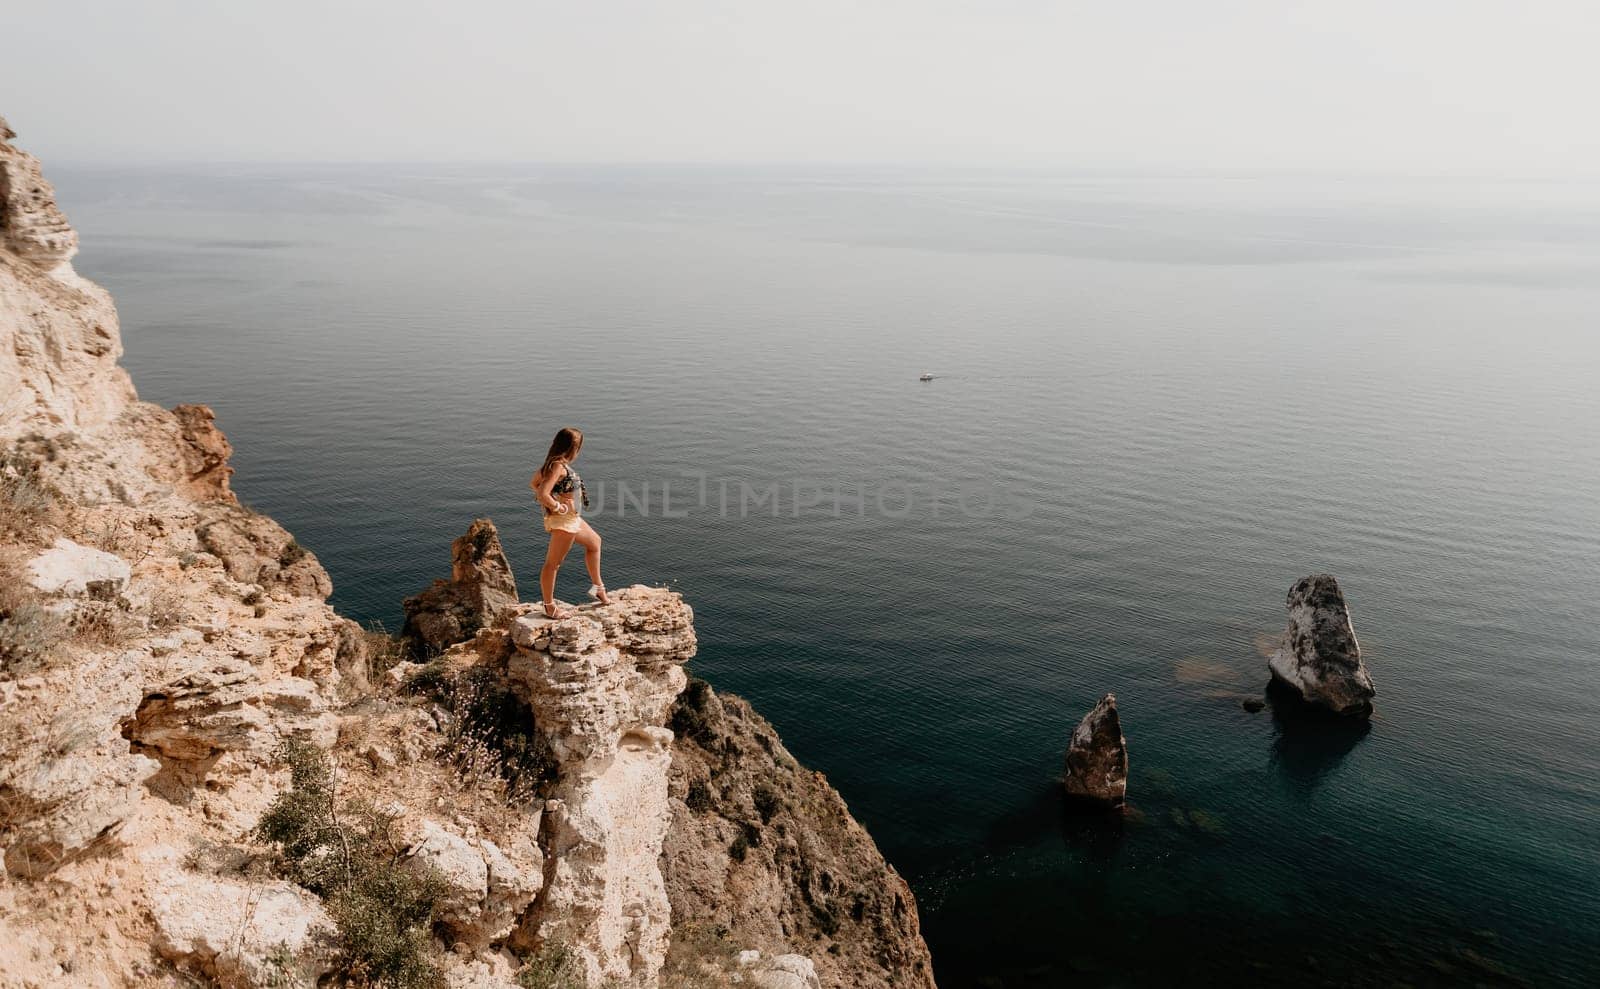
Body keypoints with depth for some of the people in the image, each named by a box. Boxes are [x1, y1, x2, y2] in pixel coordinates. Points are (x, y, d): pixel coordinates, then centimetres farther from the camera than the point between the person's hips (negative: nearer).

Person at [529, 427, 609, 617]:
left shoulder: (553, 463, 4)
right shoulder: (559, 466, -24)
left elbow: (533, 483, 15)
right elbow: (542, 494, -34)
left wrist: (553, 503, 10)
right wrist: (559, 507, -19)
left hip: (572, 518, 11)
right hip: (563, 522, -11)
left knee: (594, 541, 27)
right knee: (553, 563, 2)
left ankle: (597, 587, 37)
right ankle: (549, 607, 12)